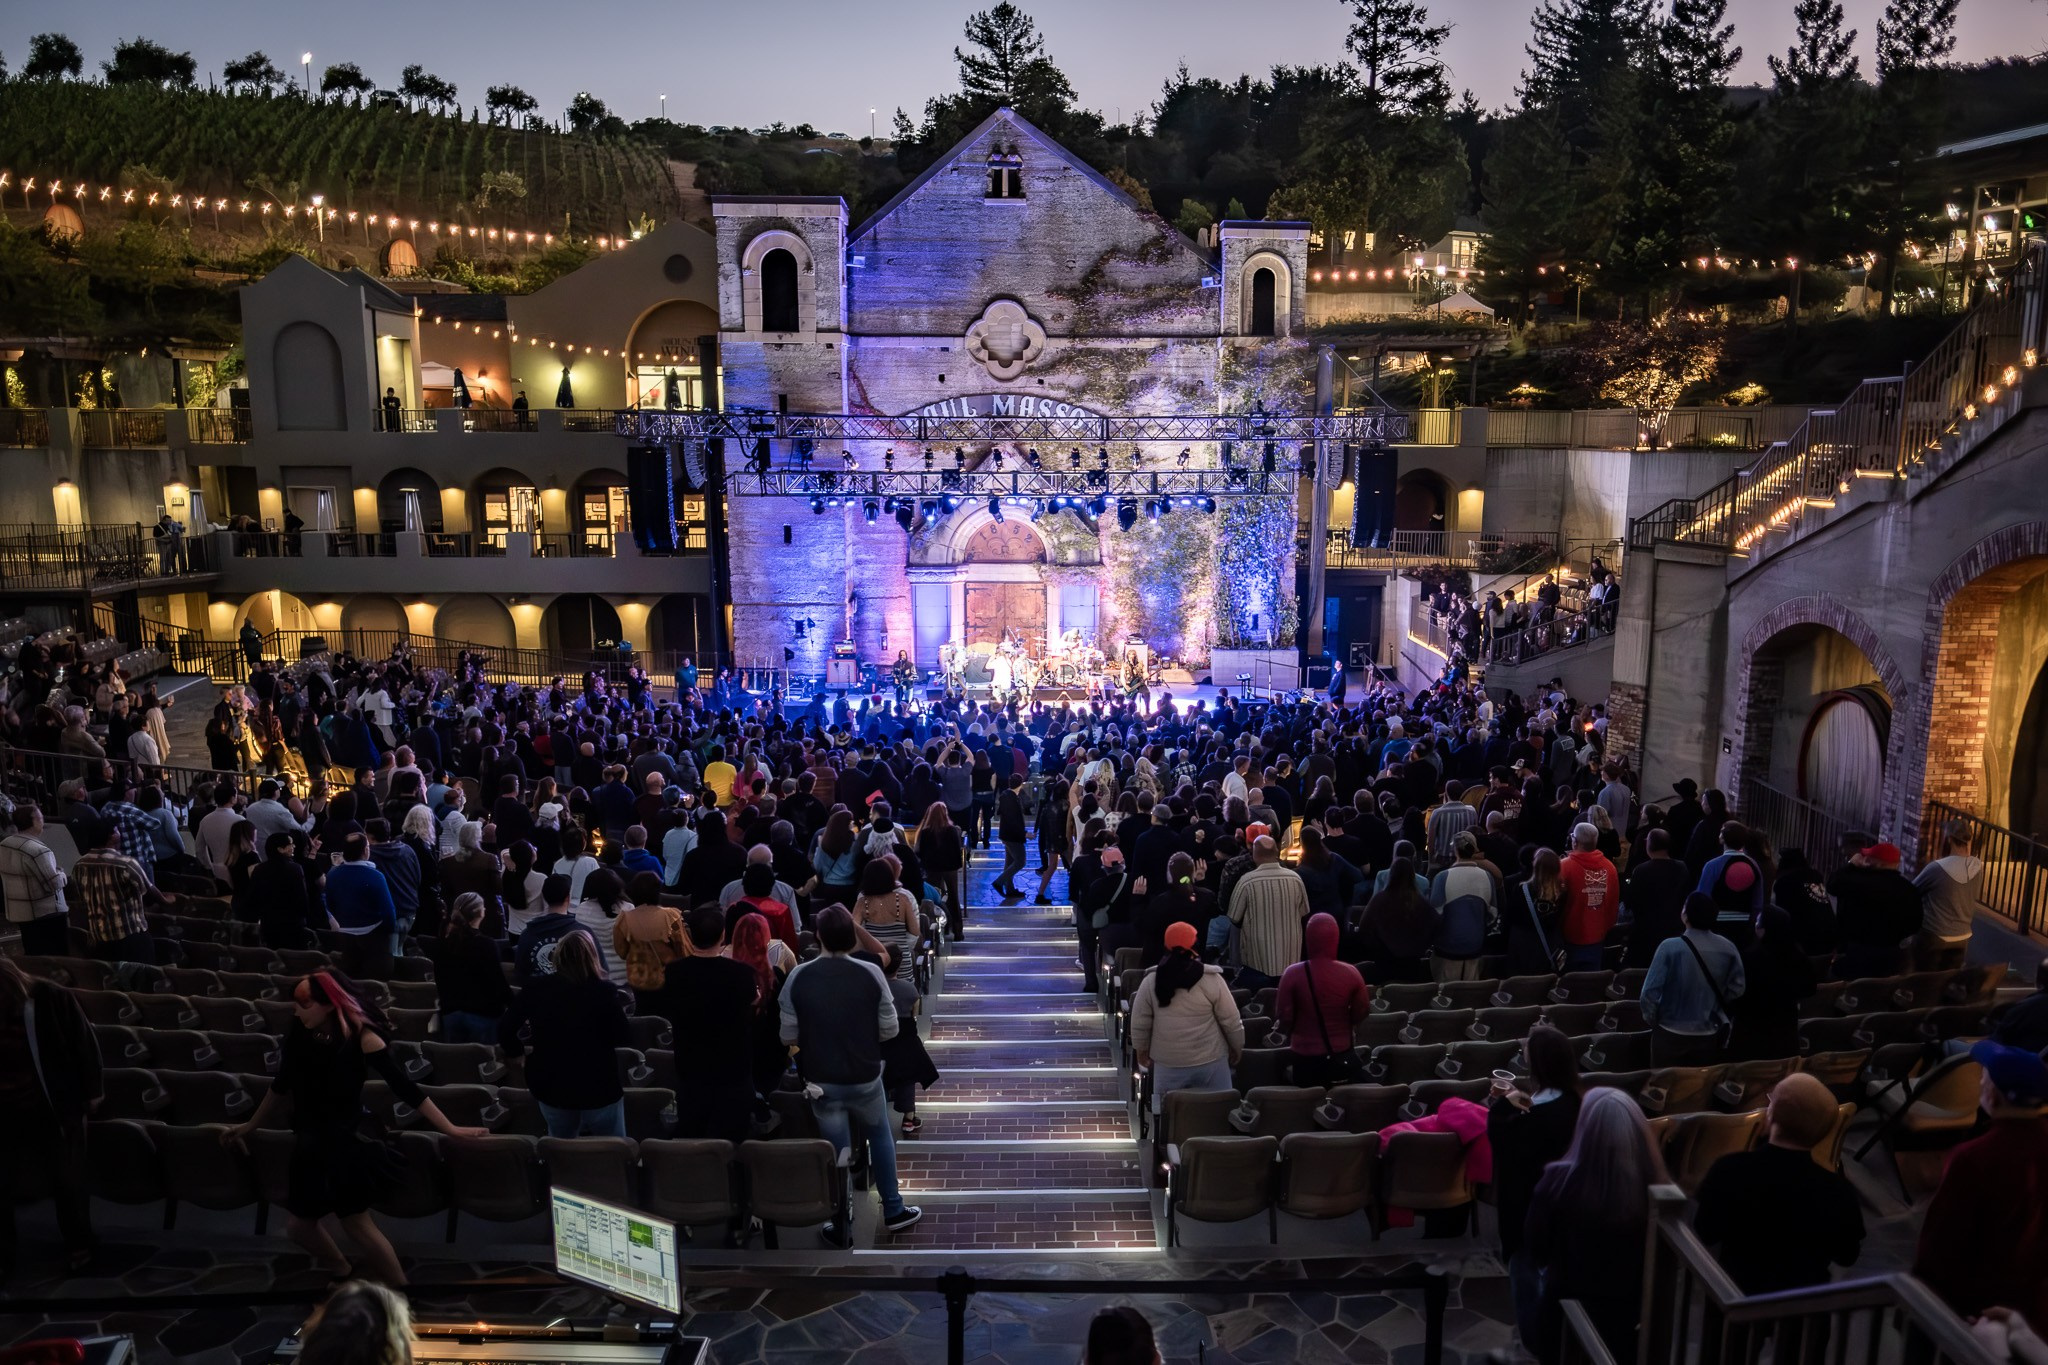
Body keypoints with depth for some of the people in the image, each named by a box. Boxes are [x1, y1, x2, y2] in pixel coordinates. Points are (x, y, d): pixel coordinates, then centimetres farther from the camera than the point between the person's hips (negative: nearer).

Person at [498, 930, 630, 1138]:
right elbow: (624, 1040, -11)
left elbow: (505, 1028, -3)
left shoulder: (539, 987, -8)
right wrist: (618, 1012, 8)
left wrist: (517, 1049, 16)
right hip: (599, 1088, -3)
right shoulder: (604, 991, -17)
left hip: (551, 1086, 3)